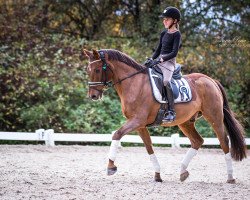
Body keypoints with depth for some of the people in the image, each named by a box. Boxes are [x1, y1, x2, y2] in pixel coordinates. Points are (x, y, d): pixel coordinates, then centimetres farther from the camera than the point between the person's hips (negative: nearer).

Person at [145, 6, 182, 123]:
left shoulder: (177, 34, -6)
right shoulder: (164, 33, 16)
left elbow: (174, 53, -15)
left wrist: (160, 60, -23)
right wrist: (151, 59, 2)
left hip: (169, 61, -9)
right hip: (159, 60, 9)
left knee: (166, 81, -32)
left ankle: (171, 112, -35)